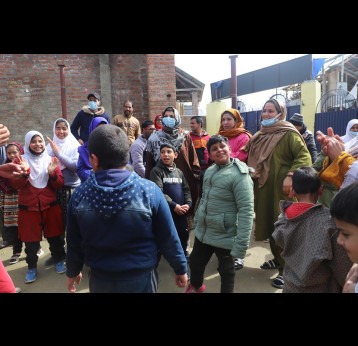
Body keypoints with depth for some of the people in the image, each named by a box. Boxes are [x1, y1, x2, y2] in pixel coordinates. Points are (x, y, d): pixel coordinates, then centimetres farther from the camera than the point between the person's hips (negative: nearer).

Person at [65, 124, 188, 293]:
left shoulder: (79, 194, -12)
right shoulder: (149, 190, -20)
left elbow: (74, 242, 0)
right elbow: (168, 238, -12)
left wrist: (72, 271, 18)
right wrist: (180, 268, 4)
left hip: (100, 278, 2)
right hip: (140, 278, -2)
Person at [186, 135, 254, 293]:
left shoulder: (239, 174, -18)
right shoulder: (209, 171, 6)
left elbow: (246, 210, -23)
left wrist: (241, 243, -26)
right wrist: (196, 221, 18)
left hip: (225, 236, -7)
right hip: (203, 231, 7)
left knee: (226, 271, 14)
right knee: (195, 262, 24)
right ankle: (196, 286, 55)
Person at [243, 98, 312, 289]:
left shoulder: (289, 133, -9)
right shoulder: (260, 135, 13)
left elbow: (304, 156, -18)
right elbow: (253, 159, 23)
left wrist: (291, 175, -27)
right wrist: (251, 175, 16)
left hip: (281, 188, -7)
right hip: (262, 187, 7)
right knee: (269, 223, 15)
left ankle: (286, 270, 11)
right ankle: (277, 258, 33)